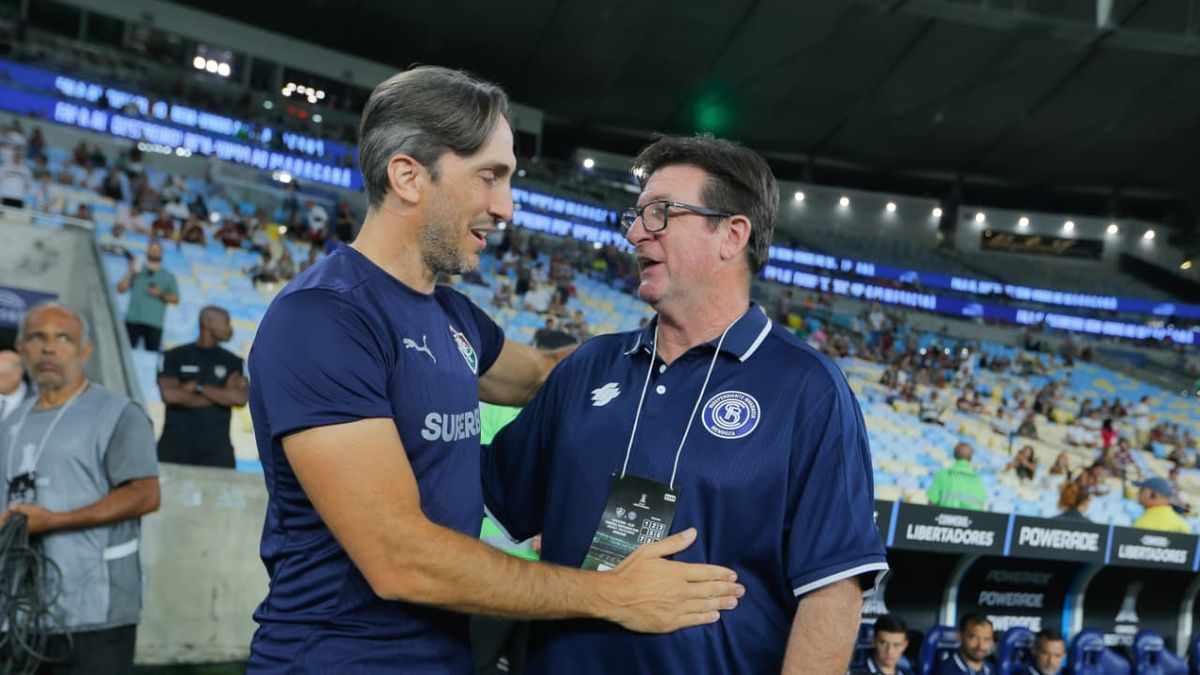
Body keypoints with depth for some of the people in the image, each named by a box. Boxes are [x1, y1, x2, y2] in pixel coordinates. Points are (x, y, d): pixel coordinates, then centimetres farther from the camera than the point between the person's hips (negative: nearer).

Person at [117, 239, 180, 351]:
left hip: (154, 324, -1)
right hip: (133, 320, 1)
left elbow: (175, 299, 7)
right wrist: (131, 273, -2)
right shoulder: (137, 271, 18)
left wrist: (161, 294, -10)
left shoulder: (168, 277, 16)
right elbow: (120, 288, 9)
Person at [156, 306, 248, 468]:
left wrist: (198, 388, -6)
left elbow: (240, 398, -3)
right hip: (175, 442, -1)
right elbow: (169, 394, -8)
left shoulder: (233, 362, 14)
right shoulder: (174, 356, 9)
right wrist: (221, 396, -4)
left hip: (216, 448, 1)